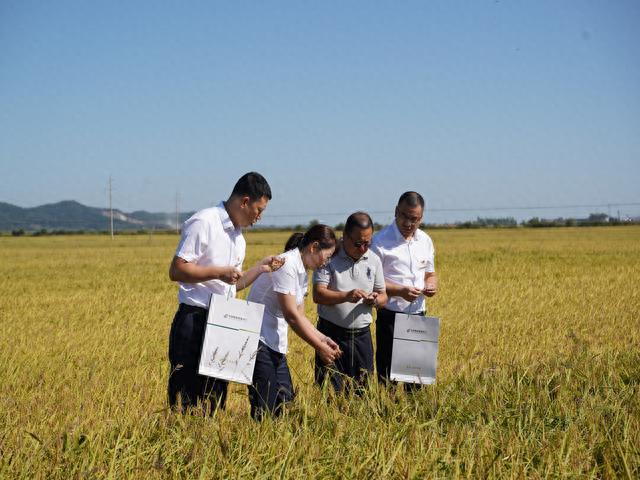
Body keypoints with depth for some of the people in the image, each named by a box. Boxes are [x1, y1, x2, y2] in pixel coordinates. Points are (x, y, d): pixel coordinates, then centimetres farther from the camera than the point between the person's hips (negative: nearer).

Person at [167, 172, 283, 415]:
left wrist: (260, 268, 10)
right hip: (194, 321, -9)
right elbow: (176, 271, -16)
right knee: (186, 403, -7)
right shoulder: (203, 222, -11)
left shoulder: (238, 235, 18)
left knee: (215, 400, 11)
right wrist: (219, 272, -18)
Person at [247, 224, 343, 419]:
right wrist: (320, 347, -13)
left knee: (285, 401, 7)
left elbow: (300, 316, 17)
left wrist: (323, 339, 4)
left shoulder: (302, 273, 14)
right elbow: (291, 316, -19)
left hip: (276, 344, 10)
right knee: (265, 409, -10)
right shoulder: (286, 265, -16)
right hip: (258, 339, -10)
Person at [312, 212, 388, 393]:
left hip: (362, 335, 4)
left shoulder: (374, 260, 8)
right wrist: (346, 296, -31)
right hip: (332, 334, -4)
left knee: (361, 391, 7)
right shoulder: (329, 257, -7)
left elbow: (383, 296, 13)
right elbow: (318, 295, -15)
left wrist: (376, 300, -12)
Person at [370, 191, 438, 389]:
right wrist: (399, 291, -21)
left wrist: (432, 284, -2)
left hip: (418, 314, 5)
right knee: (387, 373, -3)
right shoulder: (380, 241, -9)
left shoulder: (425, 241, 10)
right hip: (390, 316, -5)